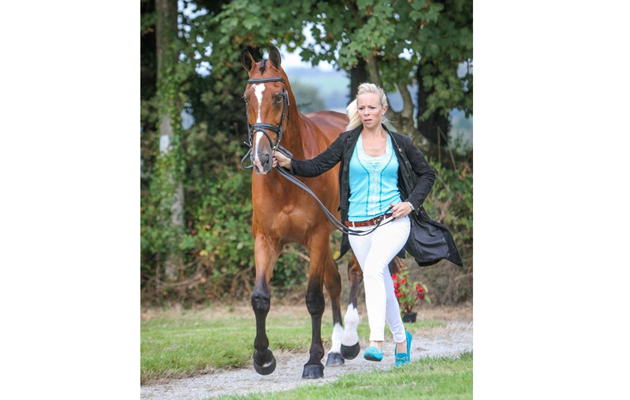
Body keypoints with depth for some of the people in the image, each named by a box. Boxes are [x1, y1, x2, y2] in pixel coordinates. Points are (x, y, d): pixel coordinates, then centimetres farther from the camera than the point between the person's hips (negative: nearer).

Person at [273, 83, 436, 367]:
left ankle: (376, 341, -34)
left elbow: (427, 174, 14)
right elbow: (317, 166, 0)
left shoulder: (399, 143, 4)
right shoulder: (348, 141, 4)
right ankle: (401, 339, 34)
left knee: (372, 269, -28)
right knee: (382, 286, 11)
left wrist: (411, 203, 0)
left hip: (393, 221, -3)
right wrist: (288, 163, -17)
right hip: (358, 226, 3)